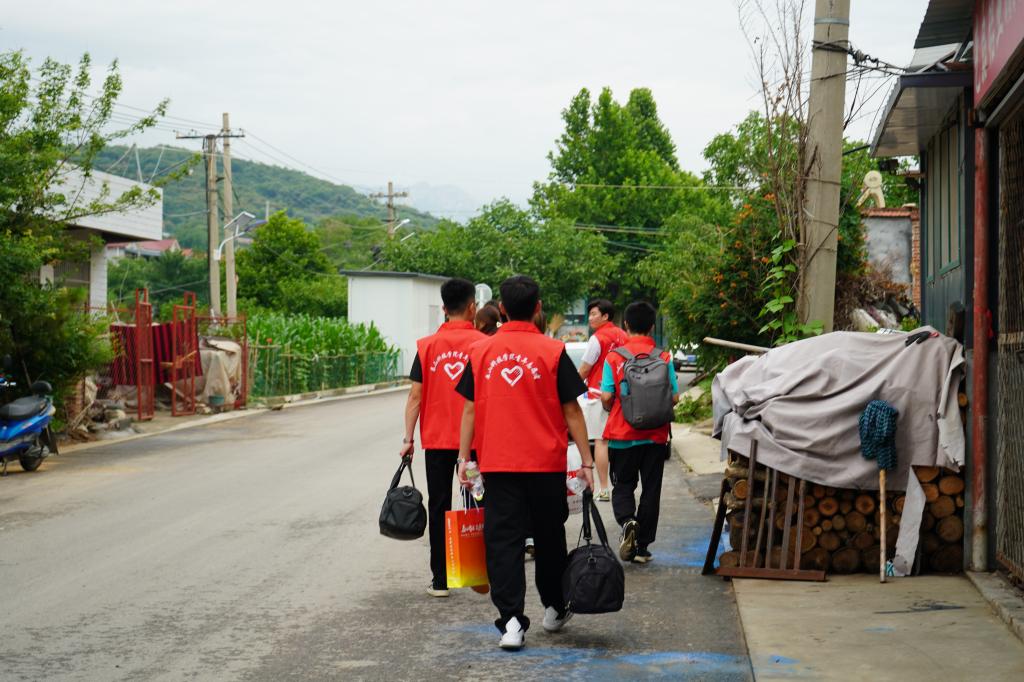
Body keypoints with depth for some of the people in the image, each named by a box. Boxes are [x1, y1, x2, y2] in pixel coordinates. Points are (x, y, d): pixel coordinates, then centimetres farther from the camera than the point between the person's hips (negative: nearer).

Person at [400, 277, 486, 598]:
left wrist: (408, 438, 1)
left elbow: (415, 395, -4)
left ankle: (440, 580, 7)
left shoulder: (427, 346, -2)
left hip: (436, 439, 1)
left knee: (439, 508, 7)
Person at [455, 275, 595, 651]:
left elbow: (469, 410, 3)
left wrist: (463, 457, 10)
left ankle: (511, 621, -8)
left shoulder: (481, 352, 1)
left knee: (502, 540, 1)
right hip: (546, 464, -1)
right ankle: (554, 609, 30)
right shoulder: (552, 351, -5)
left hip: (497, 464, 1)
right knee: (549, 537, 15)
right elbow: (571, 411, -4)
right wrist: (587, 460, 1)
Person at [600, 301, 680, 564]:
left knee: (623, 485, 13)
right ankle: (642, 547, 12)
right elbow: (674, 397, -5)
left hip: (622, 434, -1)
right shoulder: (663, 358, -4)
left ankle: (627, 521, -16)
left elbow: (606, 396, -10)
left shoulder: (614, 357, -6)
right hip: (655, 435, 1)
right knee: (651, 489, 10)